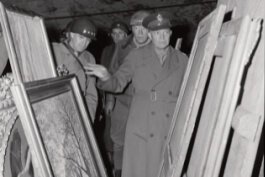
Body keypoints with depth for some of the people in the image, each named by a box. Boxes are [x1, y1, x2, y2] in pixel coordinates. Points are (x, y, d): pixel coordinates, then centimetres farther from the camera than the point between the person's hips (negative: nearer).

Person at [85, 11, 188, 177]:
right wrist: (106, 77, -18)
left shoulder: (182, 60, 7)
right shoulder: (136, 56, 3)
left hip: (171, 132, 1)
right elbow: (118, 84, 2)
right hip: (141, 130, -1)